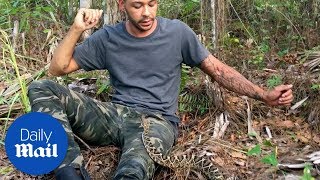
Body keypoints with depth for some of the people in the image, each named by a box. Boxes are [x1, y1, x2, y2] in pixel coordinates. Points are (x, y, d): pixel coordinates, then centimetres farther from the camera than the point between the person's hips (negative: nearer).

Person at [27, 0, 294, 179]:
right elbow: (58, 68, 8)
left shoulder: (177, 32, 3)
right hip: (114, 114, 4)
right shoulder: (107, 38, 7)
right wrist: (77, 29, -5)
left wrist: (264, 95, -1)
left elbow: (218, 70, 7)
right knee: (41, 88, -19)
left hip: (157, 120, -3)